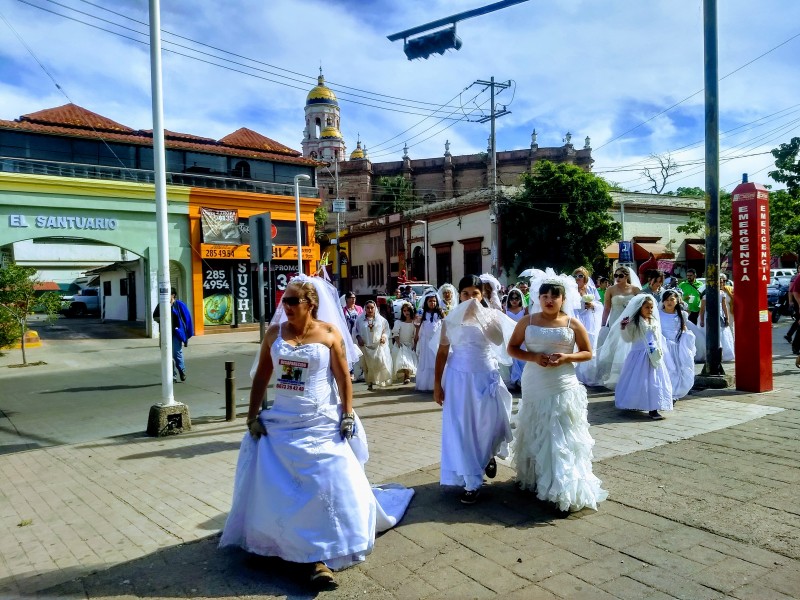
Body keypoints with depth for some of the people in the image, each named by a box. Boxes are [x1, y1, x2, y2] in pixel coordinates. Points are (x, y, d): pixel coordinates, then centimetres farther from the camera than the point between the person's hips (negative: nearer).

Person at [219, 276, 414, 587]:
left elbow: (343, 378, -4)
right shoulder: (275, 332, 2)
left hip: (321, 423, -3)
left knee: (326, 484, -4)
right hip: (280, 421, 3)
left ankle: (320, 555, 7)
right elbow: (261, 377, 7)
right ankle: (275, 541, 35)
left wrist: (348, 415, -9)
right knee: (274, 486, 11)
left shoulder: (329, 332, -6)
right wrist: (253, 415, 3)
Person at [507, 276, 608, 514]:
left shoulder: (573, 324, 0)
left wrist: (567, 357, -14)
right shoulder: (527, 322, 3)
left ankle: (565, 490, 1)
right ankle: (532, 478, 31)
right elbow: (512, 348, 6)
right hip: (534, 388, 2)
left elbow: (588, 353, 5)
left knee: (563, 438, -4)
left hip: (564, 389, -2)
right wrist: (533, 357, -12)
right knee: (534, 434, 13)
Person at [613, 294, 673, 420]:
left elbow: (658, 338, 15)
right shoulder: (634, 323, -6)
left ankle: (653, 409, 7)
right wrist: (623, 328, -20)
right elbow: (628, 339, -7)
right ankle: (633, 405, 14)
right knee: (638, 380, 0)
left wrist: (660, 351, 8)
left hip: (654, 356, 4)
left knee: (654, 381, 2)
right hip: (639, 355, -4)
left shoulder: (655, 322, 7)